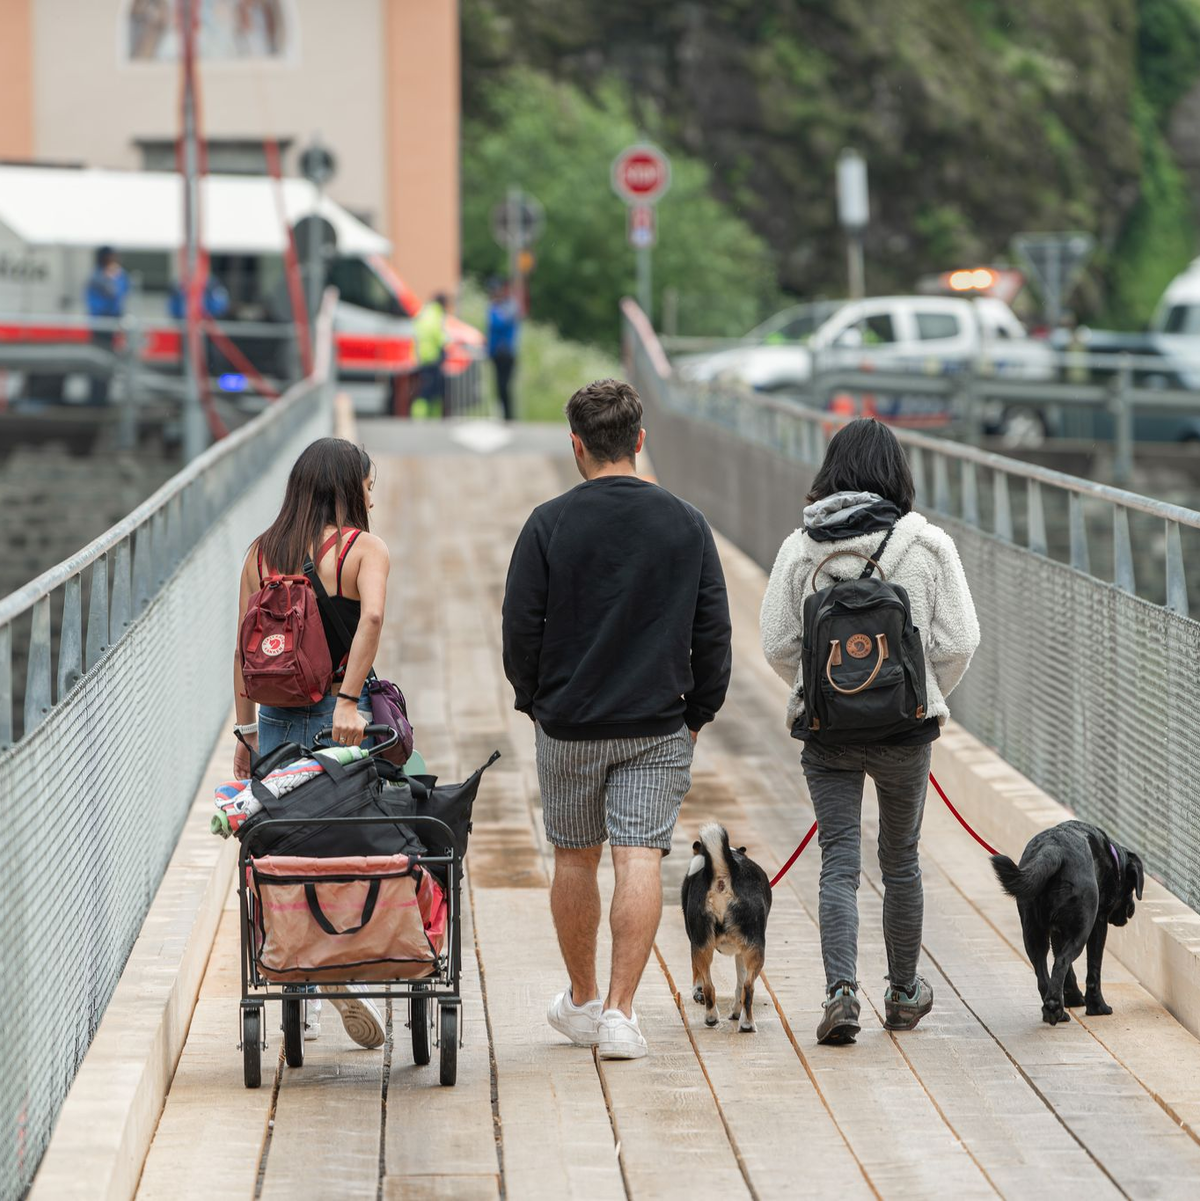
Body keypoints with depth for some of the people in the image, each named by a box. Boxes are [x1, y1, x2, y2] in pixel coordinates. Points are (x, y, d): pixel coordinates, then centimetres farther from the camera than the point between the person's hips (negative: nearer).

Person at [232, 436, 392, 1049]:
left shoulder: (262, 551, 8)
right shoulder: (364, 548, -4)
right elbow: (371, 617, -23)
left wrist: (247, 727, 12)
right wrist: (348, 699, -25)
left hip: (277, 716, 4)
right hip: (342, 718, -4)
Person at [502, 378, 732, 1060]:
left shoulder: (550, 525, -7)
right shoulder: (686, 524, -1)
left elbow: (521, 629, -5)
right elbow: (713, 632, 2)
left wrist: (536, 701, 10)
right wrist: (698, 713, 12)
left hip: (569, 725, 0)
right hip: (659, 727, 0)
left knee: (576, 860, 14)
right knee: (641, 860, -2)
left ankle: (582, 1002, 27)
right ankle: (620, 1012, -11)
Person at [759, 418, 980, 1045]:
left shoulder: (800, 547, -4)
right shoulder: (926, 545, -7)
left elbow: (778, 644, -2)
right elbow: (957, 641, -8)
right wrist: (927, 699, 9)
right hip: (905, 732, 0)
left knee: (839, 863, 2)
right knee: (901, 860, 16)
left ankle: (841, 990, -15)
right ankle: (904, 992, 29)